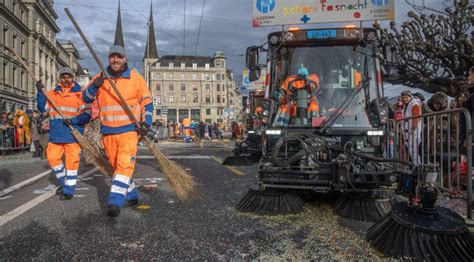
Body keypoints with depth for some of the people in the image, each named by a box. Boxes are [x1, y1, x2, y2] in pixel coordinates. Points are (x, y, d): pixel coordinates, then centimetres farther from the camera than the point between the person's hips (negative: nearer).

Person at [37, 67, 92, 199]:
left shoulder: (80, 94, -2)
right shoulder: (52, 93, 12)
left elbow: (87, 114, -6)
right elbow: (42, 108, 6)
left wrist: (73, 120, -19)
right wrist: (40, 92, -3)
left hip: (73, 134, -4)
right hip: (56, 134, 5)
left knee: (71, 161, -2)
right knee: (53, 158, 10)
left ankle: (69, 190, 10)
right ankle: (64, 181, 31)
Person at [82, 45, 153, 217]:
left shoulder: (136, 78, 0)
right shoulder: (100, 78, 8)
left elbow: (147, 103, 4)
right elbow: (86, 98, 3)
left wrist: (146, 122, -9)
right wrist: (95, 85, -16)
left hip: (129, 130, -4)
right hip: (108, 131, 4)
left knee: (125, 165, -15)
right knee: (116, 165, 12)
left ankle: (115, 202, -15)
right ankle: (132, 196, 26)